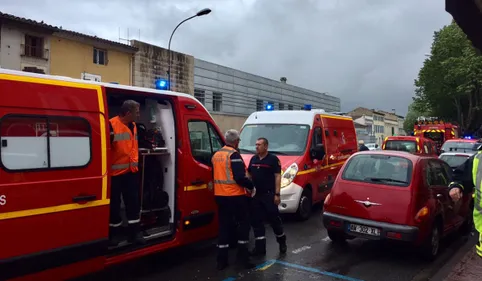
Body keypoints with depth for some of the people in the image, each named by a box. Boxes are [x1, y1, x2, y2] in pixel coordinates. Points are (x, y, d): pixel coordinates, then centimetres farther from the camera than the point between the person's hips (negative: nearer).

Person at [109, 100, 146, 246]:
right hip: (115, 172, -7)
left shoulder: (133, 125, 10)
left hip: (131, 171, 7)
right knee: (115, 204, 6)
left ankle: (134, 232, 17)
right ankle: (114, 233, 21)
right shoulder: (112, 125, -18)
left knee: (133, 202, 8)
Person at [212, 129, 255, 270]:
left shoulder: (216, 155, 12)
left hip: (220, 195, 7)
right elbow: (240, 177, -20)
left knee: (224, 226, 11)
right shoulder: (234, 154, -14)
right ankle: (242, 254, 10)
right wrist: (251, 186, -7)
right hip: (235, 195, -7)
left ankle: (222, 260, 13)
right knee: (243, 223, 9)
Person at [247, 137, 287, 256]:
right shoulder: (253, 159, 11)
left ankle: (282, 241, 25)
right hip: (255, 195, 5)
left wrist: (277, 194, -14)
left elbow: (277, 176, -9)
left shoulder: (273, 159, -6)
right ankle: (260, 247, 13)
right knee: (256, 221, 5)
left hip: (269, 194, -5)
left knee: (274, 219, 4)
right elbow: (249, 175, 18)